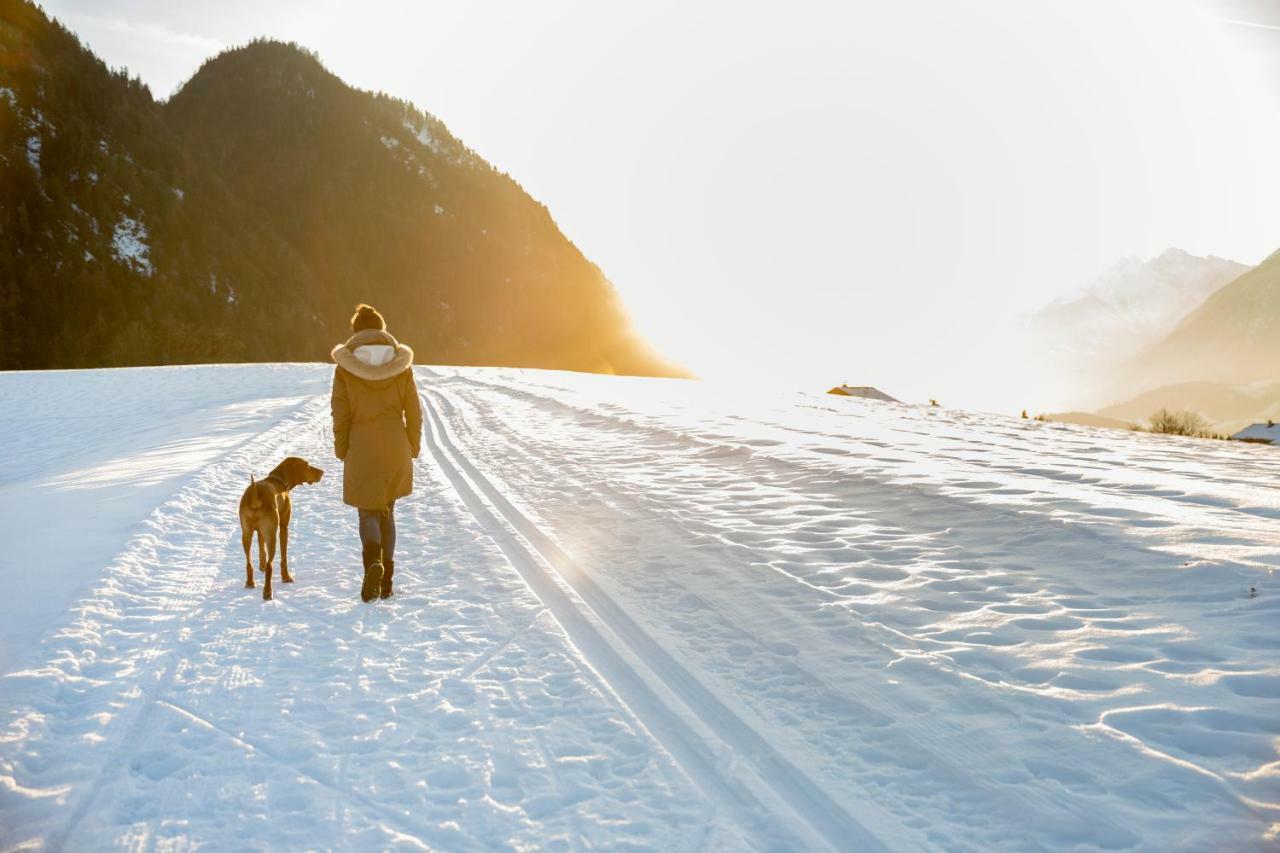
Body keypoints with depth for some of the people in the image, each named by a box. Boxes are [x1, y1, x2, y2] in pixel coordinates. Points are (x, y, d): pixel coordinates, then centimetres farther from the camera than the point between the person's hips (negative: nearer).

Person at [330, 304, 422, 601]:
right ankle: (386, 579, 16)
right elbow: (413, 411, 3)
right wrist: (413, 448, 12)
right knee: (387, 511, 17)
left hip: (361, 447, -2)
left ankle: (373, 561, -23)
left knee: (368, 512, 7)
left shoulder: (345, 365, -4)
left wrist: (341, 451, 6)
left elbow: (340, 412, -3)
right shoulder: (401, 362, 1)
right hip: (395, 447, 2)